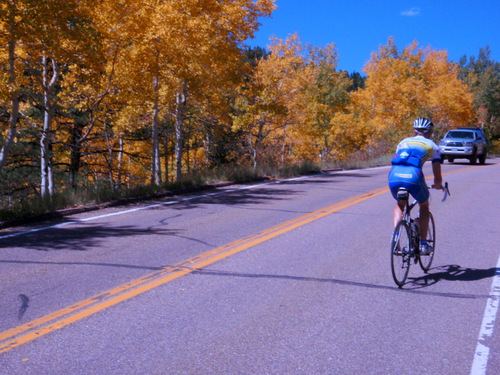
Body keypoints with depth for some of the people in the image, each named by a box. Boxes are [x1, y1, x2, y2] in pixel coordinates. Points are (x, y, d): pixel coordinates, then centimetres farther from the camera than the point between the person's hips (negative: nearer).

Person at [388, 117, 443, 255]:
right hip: (413, 176, -3)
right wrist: (438, 185, 43)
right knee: (424, 206, 27)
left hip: (394, 176, 3)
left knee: (399, 205, 32)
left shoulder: (404, 142, 31)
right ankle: (423, 244, 23)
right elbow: (437, 177, 21)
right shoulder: (432, 145, 22)